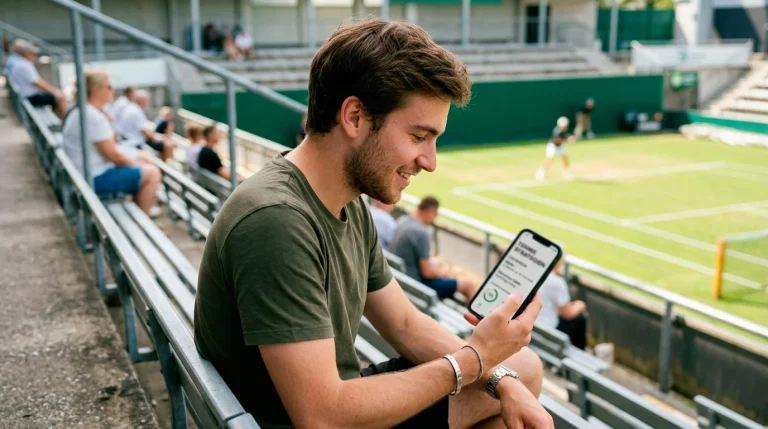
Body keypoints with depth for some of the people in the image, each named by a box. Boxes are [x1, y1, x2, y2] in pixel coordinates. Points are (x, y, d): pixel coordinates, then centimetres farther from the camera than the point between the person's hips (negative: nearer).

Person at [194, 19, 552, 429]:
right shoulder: (275, 221, -29)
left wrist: (501, 382, -6)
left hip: (343, 396, 8)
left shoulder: (349, 205, 0)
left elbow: (406, 325, 8)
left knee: (524, 368, 14)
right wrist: (472, 359, -21)